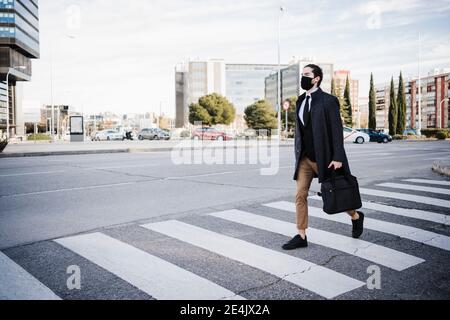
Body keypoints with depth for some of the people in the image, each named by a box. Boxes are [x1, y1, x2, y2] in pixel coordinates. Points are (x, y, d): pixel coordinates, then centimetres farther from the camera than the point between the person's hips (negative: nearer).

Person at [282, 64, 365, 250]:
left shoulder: (329, 101, -10)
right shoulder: (301, 101, 10)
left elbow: (337, 130, -13)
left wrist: (338, 158, -18)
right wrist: (298, 154, 15)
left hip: (324, 158, -6)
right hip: (305, 158, 6)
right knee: (300, 195, 0)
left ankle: (356, 217, 38)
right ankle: (301, 237, 8)